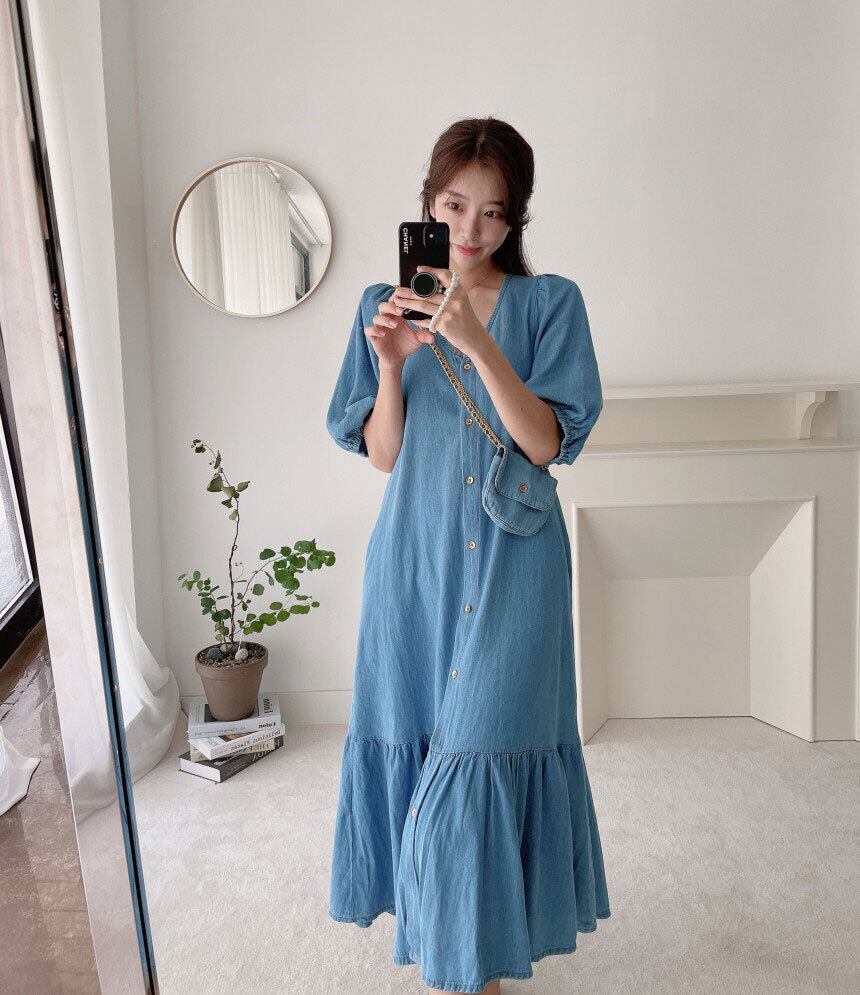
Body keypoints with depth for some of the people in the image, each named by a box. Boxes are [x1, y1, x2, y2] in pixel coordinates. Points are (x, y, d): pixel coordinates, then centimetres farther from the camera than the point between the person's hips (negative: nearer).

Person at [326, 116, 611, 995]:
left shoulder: (550, 303, 0)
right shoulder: (384, 306, 6)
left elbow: (546, 443, -10)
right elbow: (382, 455, 2)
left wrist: (477, 344, -21)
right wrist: (390, 363, -14)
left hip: (512, 559, -2)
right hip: (415, 556, 3)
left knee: (485, 745, -3)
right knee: (414, 740, 10)